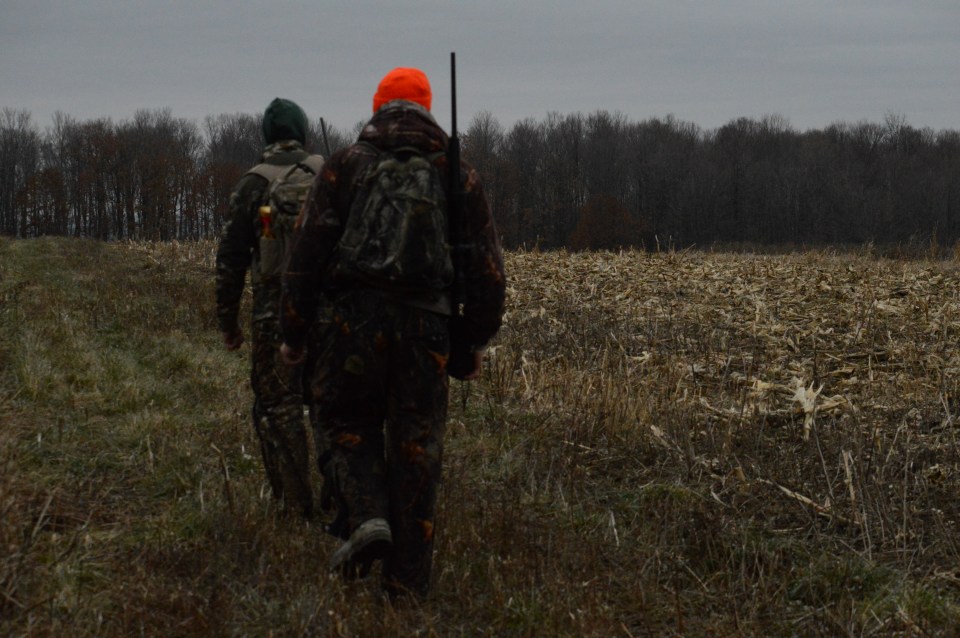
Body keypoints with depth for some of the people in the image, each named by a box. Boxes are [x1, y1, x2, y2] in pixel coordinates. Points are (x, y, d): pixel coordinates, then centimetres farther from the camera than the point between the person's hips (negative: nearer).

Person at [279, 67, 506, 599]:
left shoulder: (346, 164, 6)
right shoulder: (459, 173, 12)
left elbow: (307, 250, 1)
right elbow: (485, 264, 11)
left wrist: (293, 331, 7)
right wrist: (477, 338, 20)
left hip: (355, 320, -1)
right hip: (426, 324, 1)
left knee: (349, 422, 19)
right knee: (416, 447, 7)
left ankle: (368, 517, -7)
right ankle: (407, 586, 8)